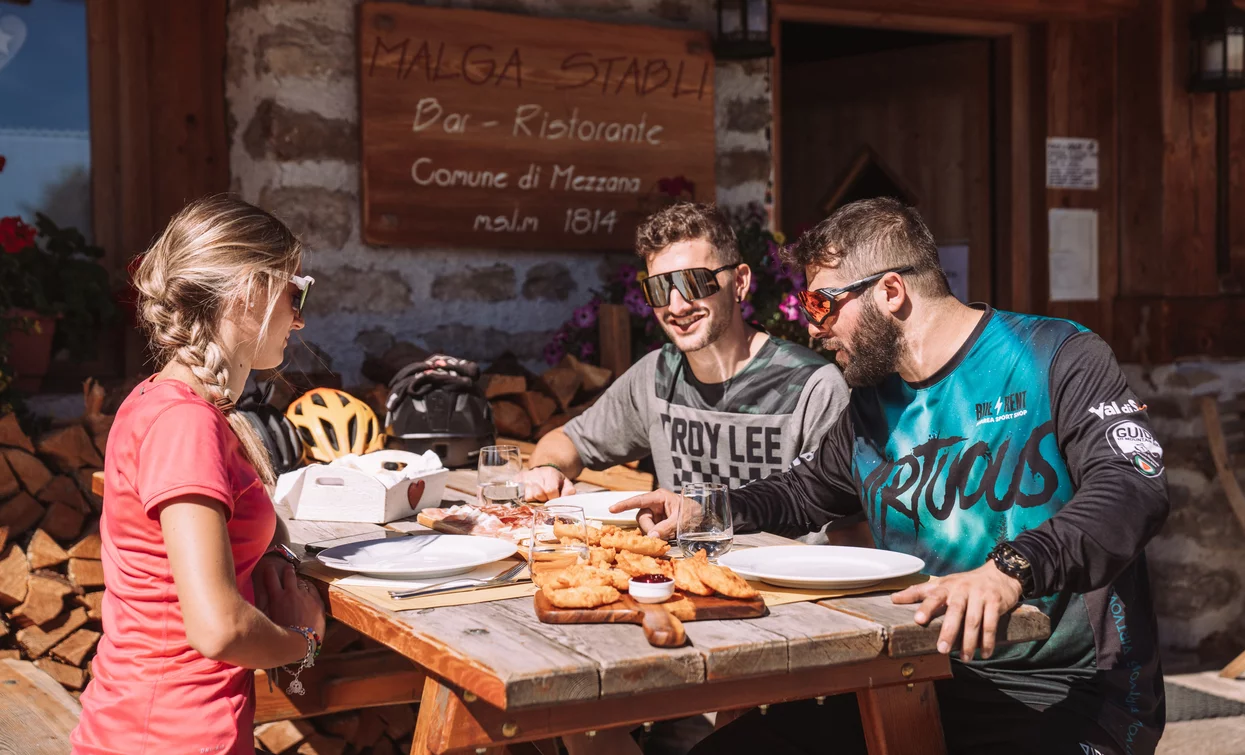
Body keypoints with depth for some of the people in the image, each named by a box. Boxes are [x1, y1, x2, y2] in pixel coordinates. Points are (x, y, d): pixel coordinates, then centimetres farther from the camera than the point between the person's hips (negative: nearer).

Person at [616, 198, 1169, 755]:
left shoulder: (1053, 359, -7)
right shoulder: (872, 400, 14)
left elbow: (1134, 488, -21)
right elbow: (807, 490, 32)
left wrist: (1010, 569, -37)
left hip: (1066, 697, -6)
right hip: (925, 686, 6)